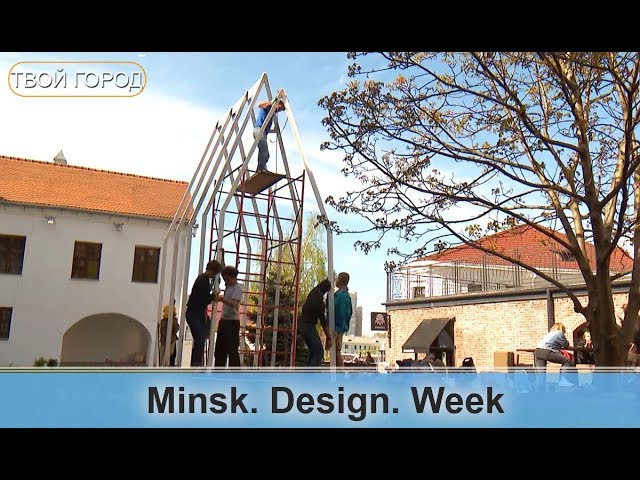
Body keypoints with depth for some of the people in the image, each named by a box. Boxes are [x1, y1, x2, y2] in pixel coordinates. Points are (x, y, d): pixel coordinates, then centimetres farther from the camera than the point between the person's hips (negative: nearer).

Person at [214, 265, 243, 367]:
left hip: (232, 321, -9)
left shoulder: (237, 288, -13)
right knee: (220, 348, 12)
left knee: (232, 349, -8)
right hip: (224, 320, 9)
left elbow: (234, 304, -25)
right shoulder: (228, 287, 12)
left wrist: (222, 299, -39)